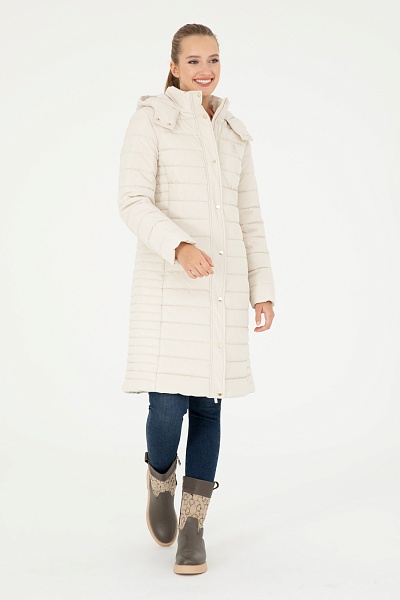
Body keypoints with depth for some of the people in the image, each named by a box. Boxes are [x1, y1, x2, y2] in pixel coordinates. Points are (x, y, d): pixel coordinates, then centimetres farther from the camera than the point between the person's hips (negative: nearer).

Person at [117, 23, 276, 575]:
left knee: (207, 403, 2)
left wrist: (263, 289, 9)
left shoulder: (233, 132, 15)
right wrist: (180, 246, -30)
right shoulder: (149, 120, -1)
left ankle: (193, 527, 13)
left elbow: (248, 215, 15)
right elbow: (133, 202, -11)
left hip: (223, 279, 4)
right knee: (168, 406, -10)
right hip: (167, 278, -4)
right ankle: (161, 479, 24)